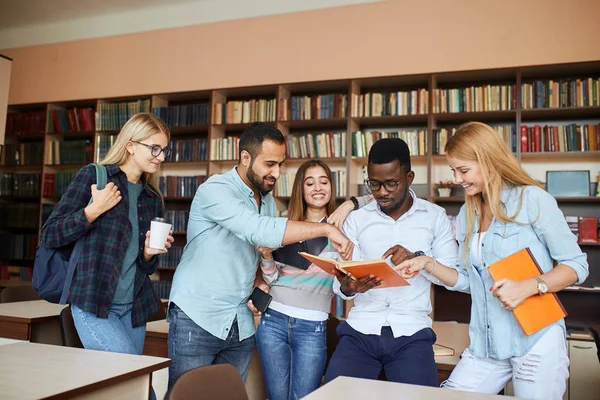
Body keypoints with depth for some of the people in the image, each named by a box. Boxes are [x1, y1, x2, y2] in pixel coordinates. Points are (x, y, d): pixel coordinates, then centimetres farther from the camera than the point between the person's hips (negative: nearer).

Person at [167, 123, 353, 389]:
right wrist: (325, 229, -29)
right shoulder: (215, 190, -16)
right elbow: (259, 231, -31)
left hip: (241, 325, 6)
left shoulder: (268, 201, 8)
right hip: (197, 318, -6)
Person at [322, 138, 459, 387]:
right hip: (360, 329, 1)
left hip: (412, 332, -1)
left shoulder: (435, 216, 4)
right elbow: (341, 280, 2)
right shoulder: (356, 219, 6)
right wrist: (347, 287, -22)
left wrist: (417, 259, -17)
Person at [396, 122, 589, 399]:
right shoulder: (467, 215, 10)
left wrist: (527, 287, -23)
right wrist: (429, 264, 1)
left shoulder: (532, 199, -9)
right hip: (485, 345, 6)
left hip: (536, 341, -6)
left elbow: (576, 265, -7)